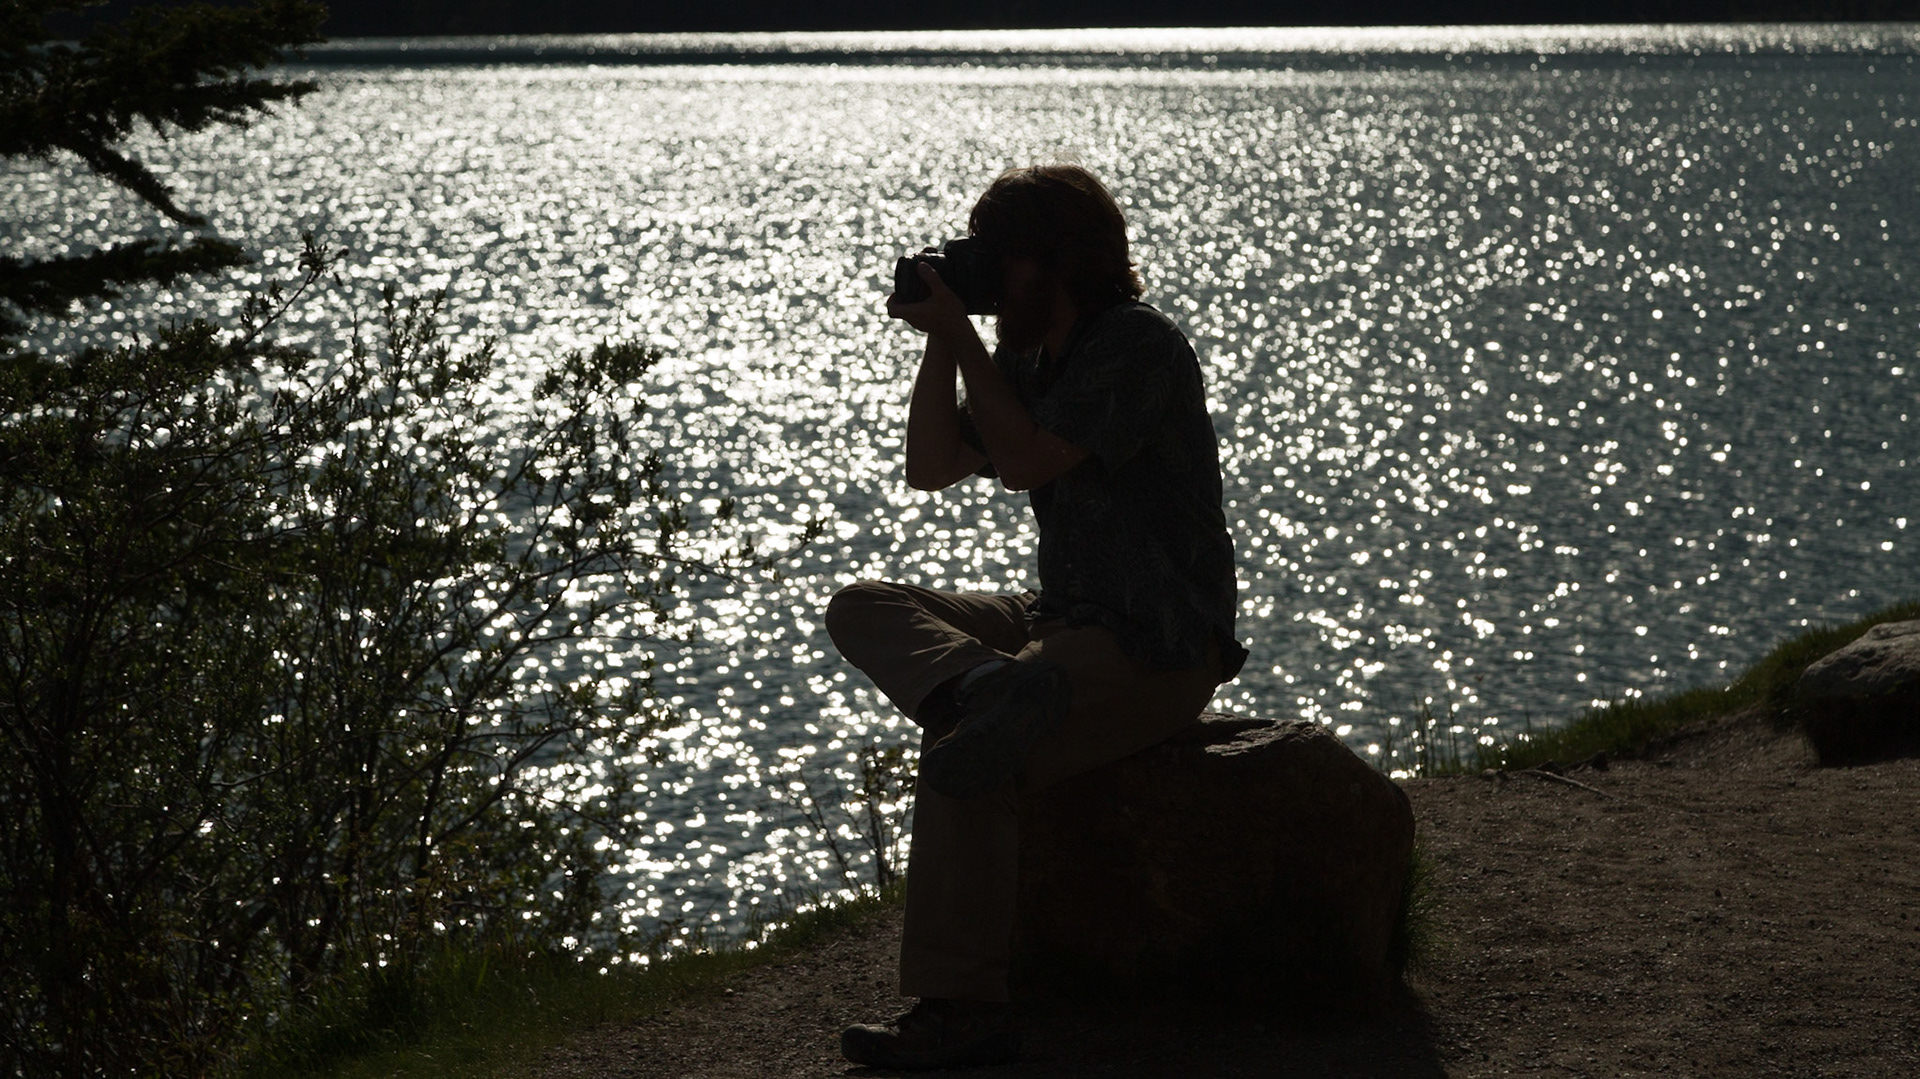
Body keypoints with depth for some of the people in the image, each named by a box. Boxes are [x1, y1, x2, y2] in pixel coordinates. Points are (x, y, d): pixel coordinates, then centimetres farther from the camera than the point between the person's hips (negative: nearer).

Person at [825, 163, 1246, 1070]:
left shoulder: (1141, 348, -14)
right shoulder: (1030, 359, 13)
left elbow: (1024, 460, -21)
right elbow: (931, 468, 12)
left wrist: (962, 339, -12)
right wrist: (939, 343, 2)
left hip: (1158, 654, -10)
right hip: (1065, 622, 10)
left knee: (966, 763, -30)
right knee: (863, 609, 3)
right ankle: (982, 687, -27)